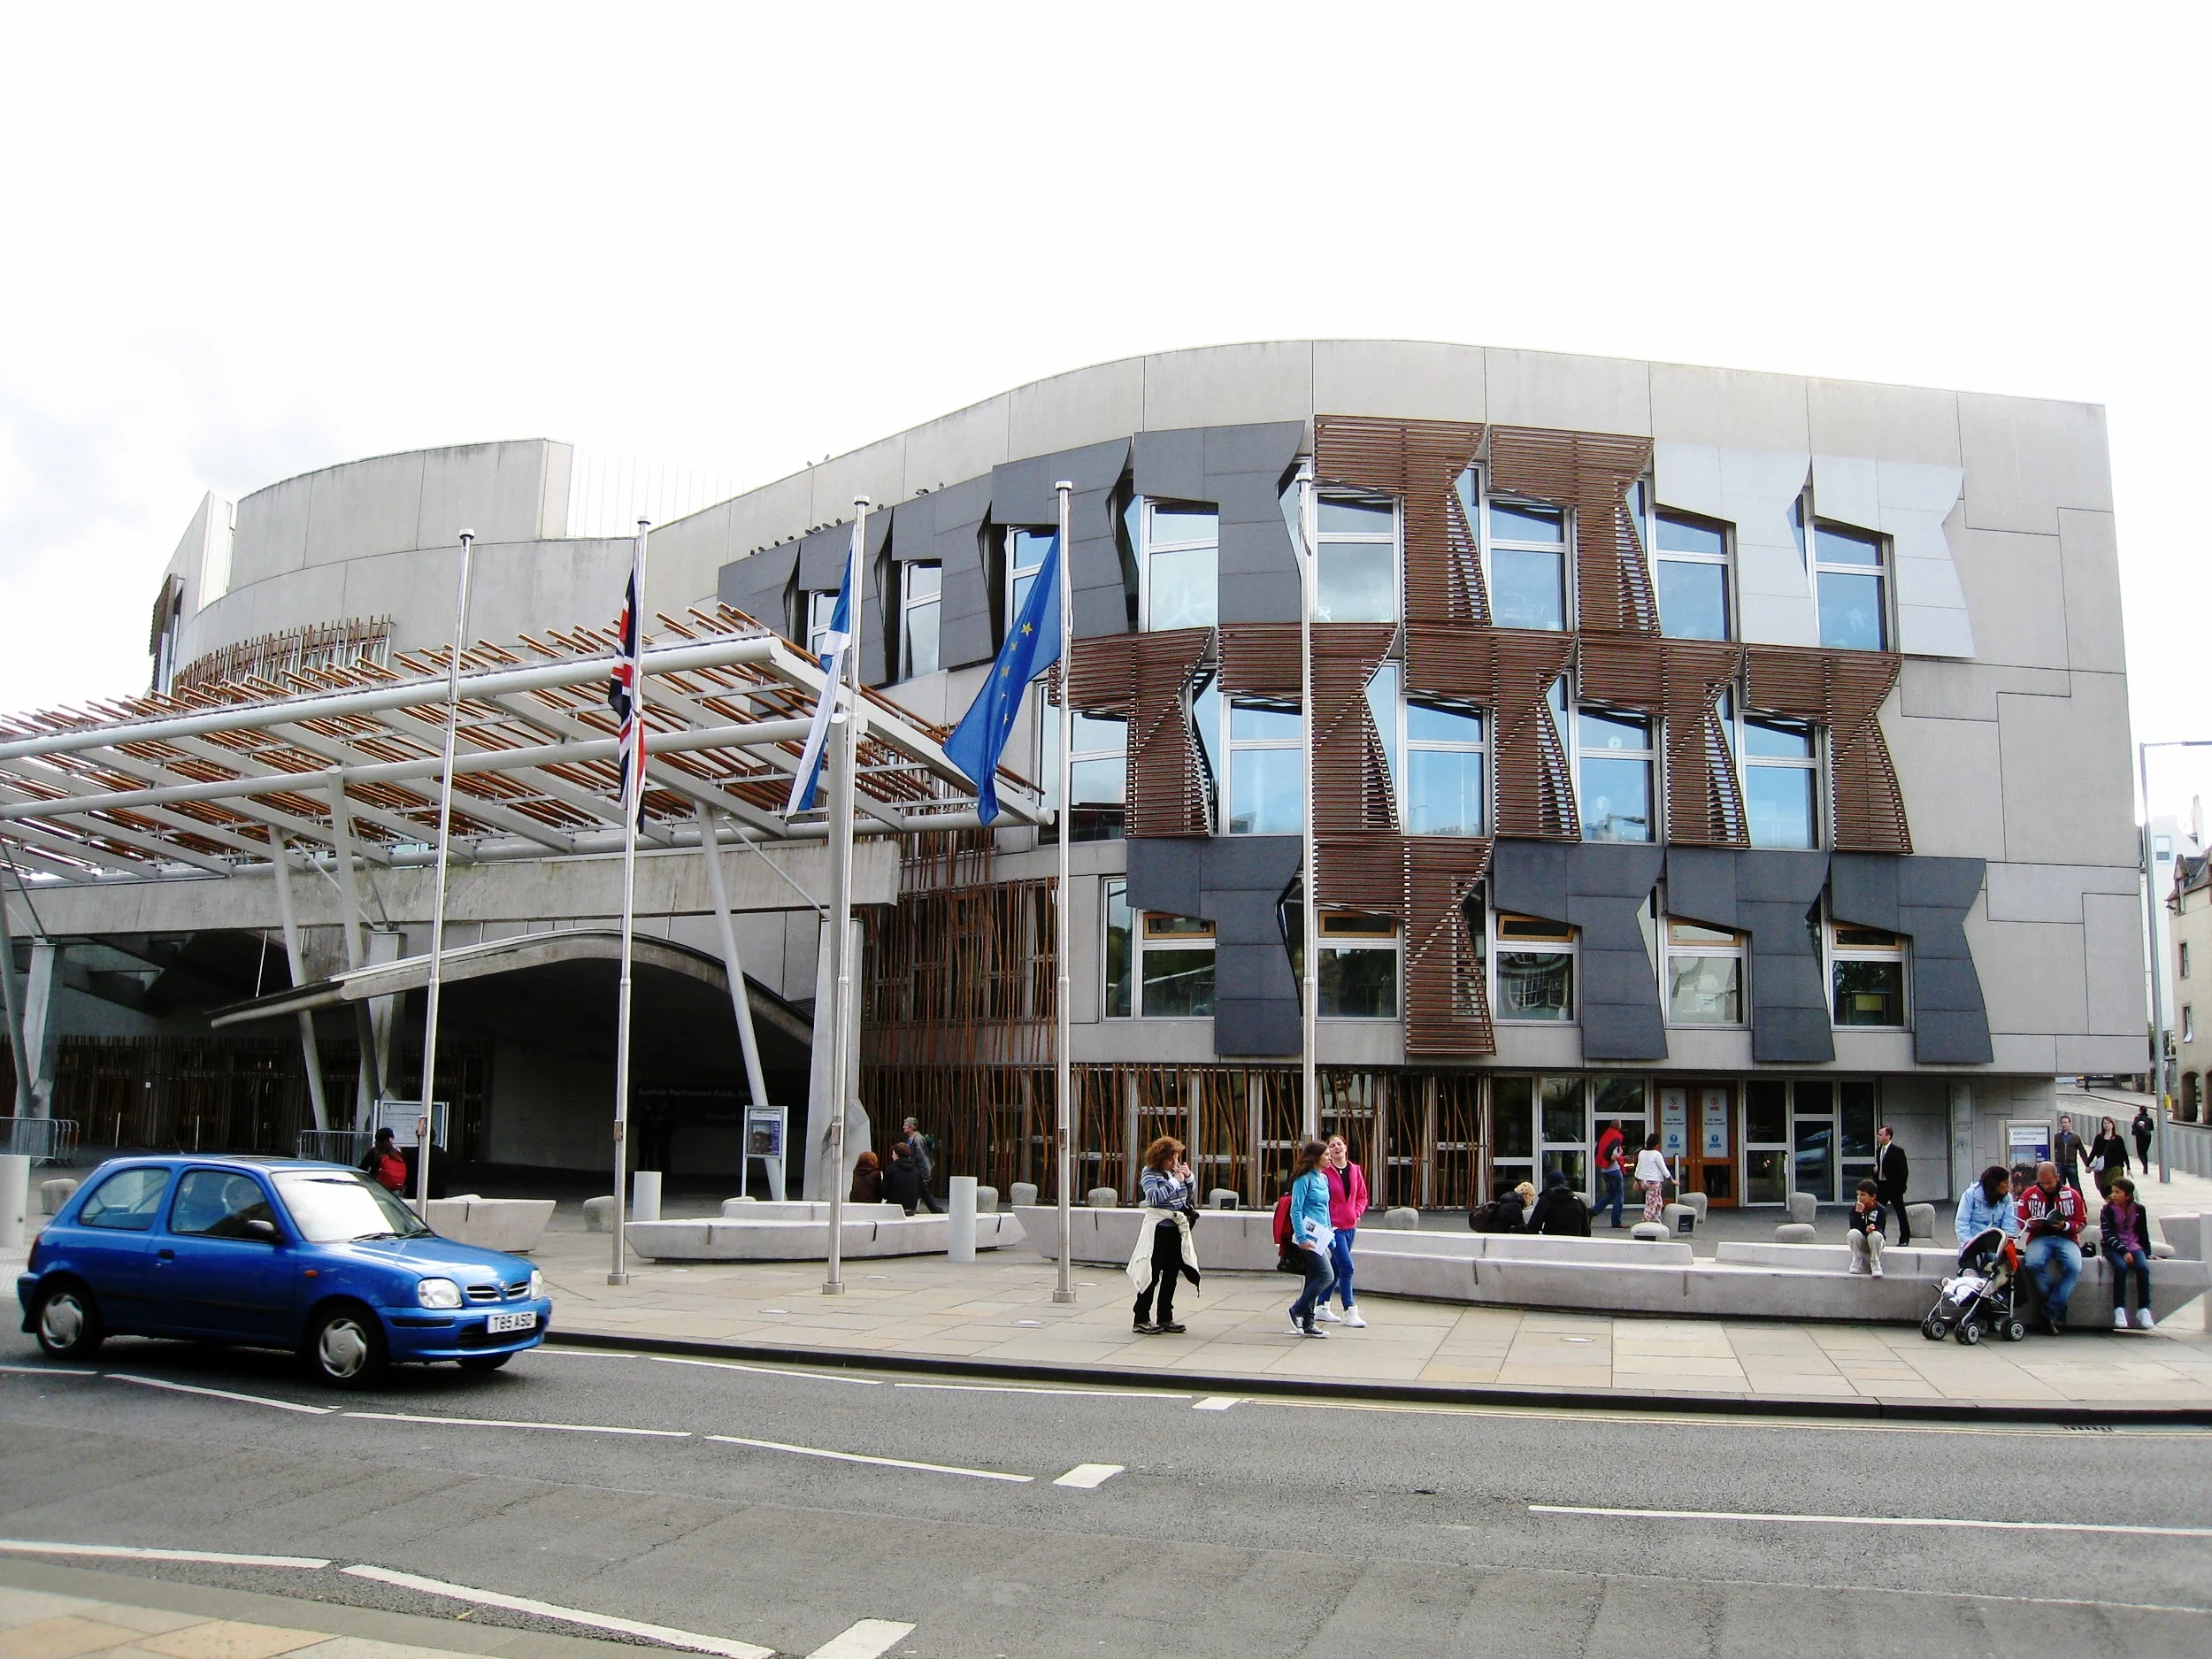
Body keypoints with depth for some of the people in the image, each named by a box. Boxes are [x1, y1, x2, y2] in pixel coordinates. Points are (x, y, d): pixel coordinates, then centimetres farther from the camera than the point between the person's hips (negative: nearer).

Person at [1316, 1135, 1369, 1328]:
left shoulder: (1355, 1170, 7)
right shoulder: (1324, 1171, -11)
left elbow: (1362, 1195, 16)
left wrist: (1357, 1212, 1)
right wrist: (1324, 1221, -15)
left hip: (1349, 1225, 7)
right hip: (1332, 1225, -6)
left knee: (1335, 1266, 13)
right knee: (1346, 1266, -11)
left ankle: (1322, 1307, 24)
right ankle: (1350, 1312, -5)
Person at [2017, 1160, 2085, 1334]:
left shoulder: (2072, 1195, 8)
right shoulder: (2029, 1195, 9)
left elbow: (2080, 1224, 7)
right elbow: (2022, 1223, 12)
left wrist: (2065, 1226, -13)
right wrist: (2031, 1224, -12)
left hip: (2066, 1238, 0)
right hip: (2040, 1238, 0)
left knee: (2074, 1267, -32)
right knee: (2034, 1264, -33)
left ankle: (2050, 1313, -23)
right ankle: (2058, 1309, -16)